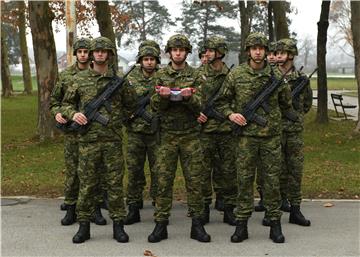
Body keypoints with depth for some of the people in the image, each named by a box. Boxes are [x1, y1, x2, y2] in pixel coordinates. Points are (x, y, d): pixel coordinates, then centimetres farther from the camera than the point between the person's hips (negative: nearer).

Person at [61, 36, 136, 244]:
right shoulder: (80, 79, 6)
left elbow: (131, 105, 15)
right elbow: (68, 102, 13)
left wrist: (117, 119, 7)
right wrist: (73, 114, -6)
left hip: (113, 139, 0)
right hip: (88, 139, 1)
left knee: (115, 182, 4)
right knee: (87, 183, 5)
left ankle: (118, 225, 13)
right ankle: (84, 225, 14)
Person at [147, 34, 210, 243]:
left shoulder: (196, 75, 3)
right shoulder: (161, 75, 7)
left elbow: (199, 106, -3)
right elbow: (156, 106, 1)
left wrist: (189, 97, -23)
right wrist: (162, 96, -20)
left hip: (191, 135, 0)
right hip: (167, 134, 1)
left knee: (194, 179, 2)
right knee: (164, 179, 0)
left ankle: (197, 224, 10)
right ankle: (161, 224, 7)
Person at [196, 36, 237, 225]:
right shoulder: (198, 74, 5)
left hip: (226, 129, 1)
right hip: (205, 129, 0)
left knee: (228, 170, 4)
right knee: (204, 169, 4)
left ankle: (228, 209, 14)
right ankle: (204, 207, 14)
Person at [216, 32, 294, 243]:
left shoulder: (276, 76, 3)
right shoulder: (236, 75, 0)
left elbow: (286, 105, 14)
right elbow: (222, 101, 8)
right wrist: (230, 114, -8)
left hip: (272, 135, 1)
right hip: (246, 135, -1)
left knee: (273, 180, 5)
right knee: (244, 179, 4)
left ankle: (275, 224, 16)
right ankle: (242, 224, 12)